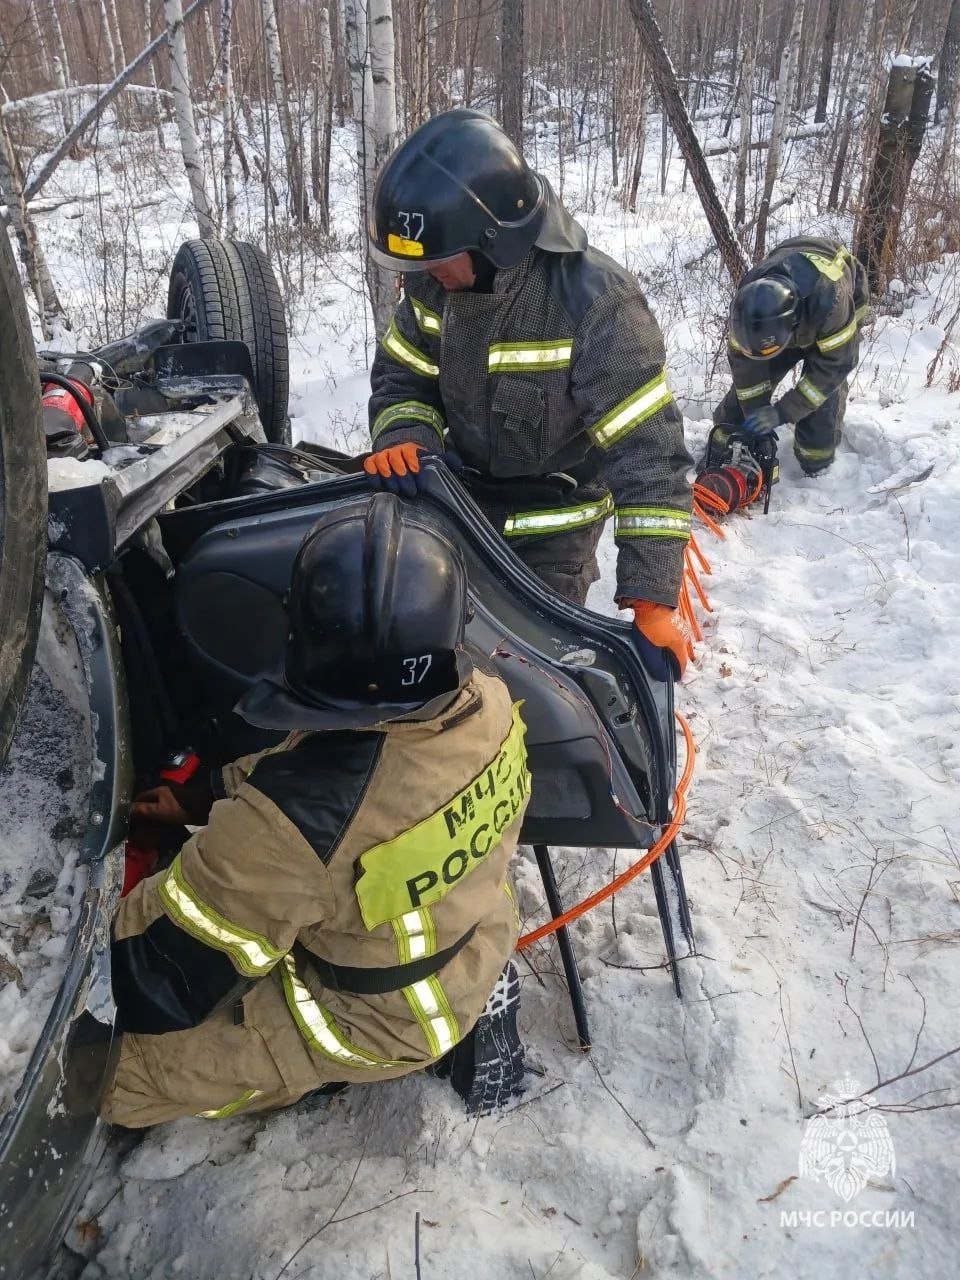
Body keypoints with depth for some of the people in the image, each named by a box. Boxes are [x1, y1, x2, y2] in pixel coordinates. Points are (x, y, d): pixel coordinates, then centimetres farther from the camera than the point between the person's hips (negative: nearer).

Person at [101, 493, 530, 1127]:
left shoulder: (292, 821, -38)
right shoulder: (488, 700, -19)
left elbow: (171, 957, -20)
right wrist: (203, 795, 1)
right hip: (480, 949, 6)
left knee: (110, 1067, 0)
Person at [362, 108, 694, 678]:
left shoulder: (596, 304, -29)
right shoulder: (433, 281, -12)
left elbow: (648, 450, -29)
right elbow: (402, 375, 2)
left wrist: (653, 595, -33)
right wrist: (403, 438, -23)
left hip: (550, 531, -5)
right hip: (460, 501, 6)